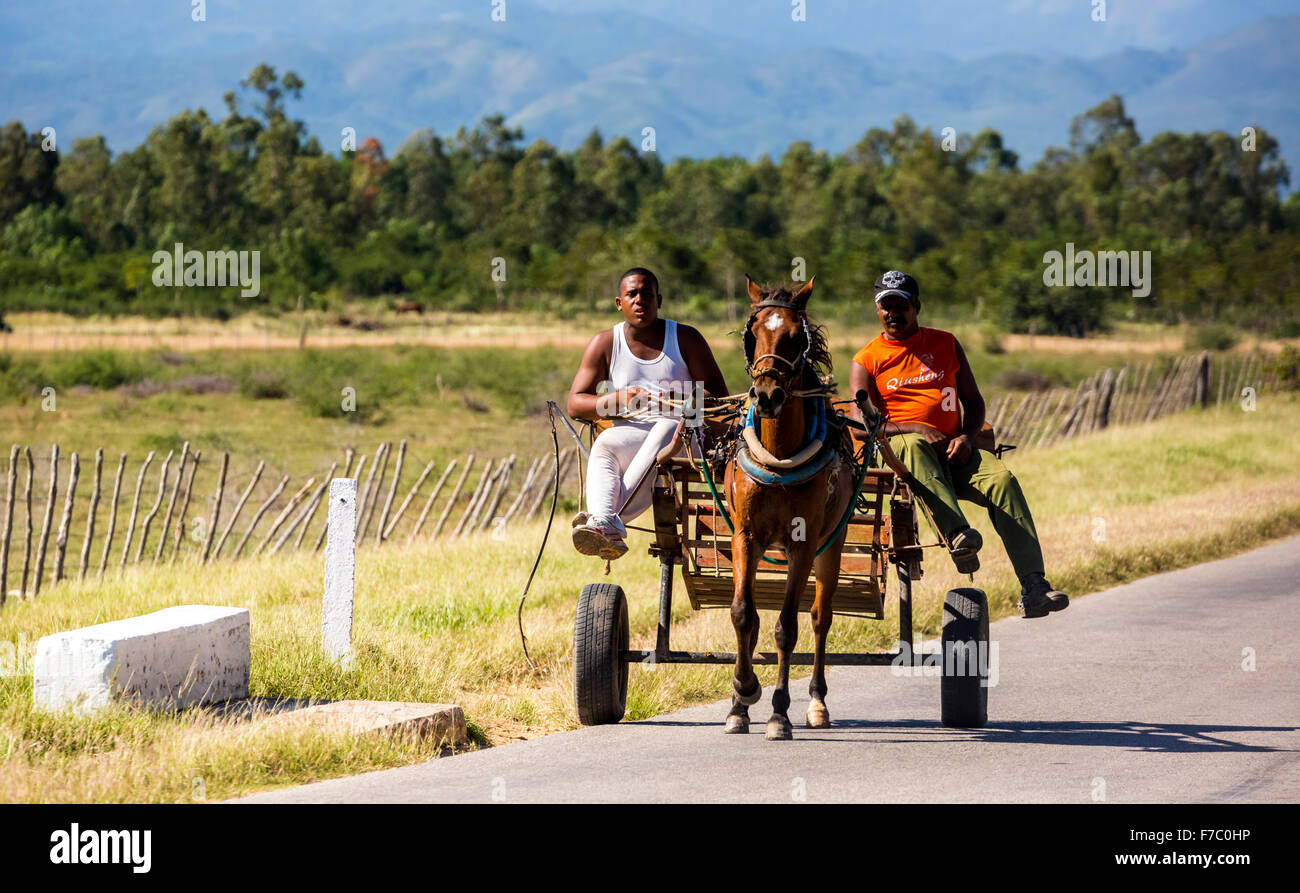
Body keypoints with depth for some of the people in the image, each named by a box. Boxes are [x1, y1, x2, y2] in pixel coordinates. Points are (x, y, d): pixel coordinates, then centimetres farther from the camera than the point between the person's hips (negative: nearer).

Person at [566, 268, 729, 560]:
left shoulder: (686, 339, 7)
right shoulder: (605, 344, 10)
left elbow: (720, 396, 2)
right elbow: (575, 404, 3)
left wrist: (686, 400, -21)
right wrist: (618, 400, -18)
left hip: (684, 429, -2)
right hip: (631, 432, 2)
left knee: (665, 431, -38)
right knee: (604, 445, -33)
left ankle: (608, 519, -52)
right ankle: (605, 524, -59)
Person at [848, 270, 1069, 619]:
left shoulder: (946, 344, 18)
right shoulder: (866, 361, 10)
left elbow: (974, 401, 18)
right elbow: (862, 424, -2)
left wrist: (966, 437, -4)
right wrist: (917, 430, -17)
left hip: (954, 450, 3)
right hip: (897, 449, -2)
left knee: (1002, 479, -26)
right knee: (913, 446, -39)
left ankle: (1033, 587, -35)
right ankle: (957, 535, -60)